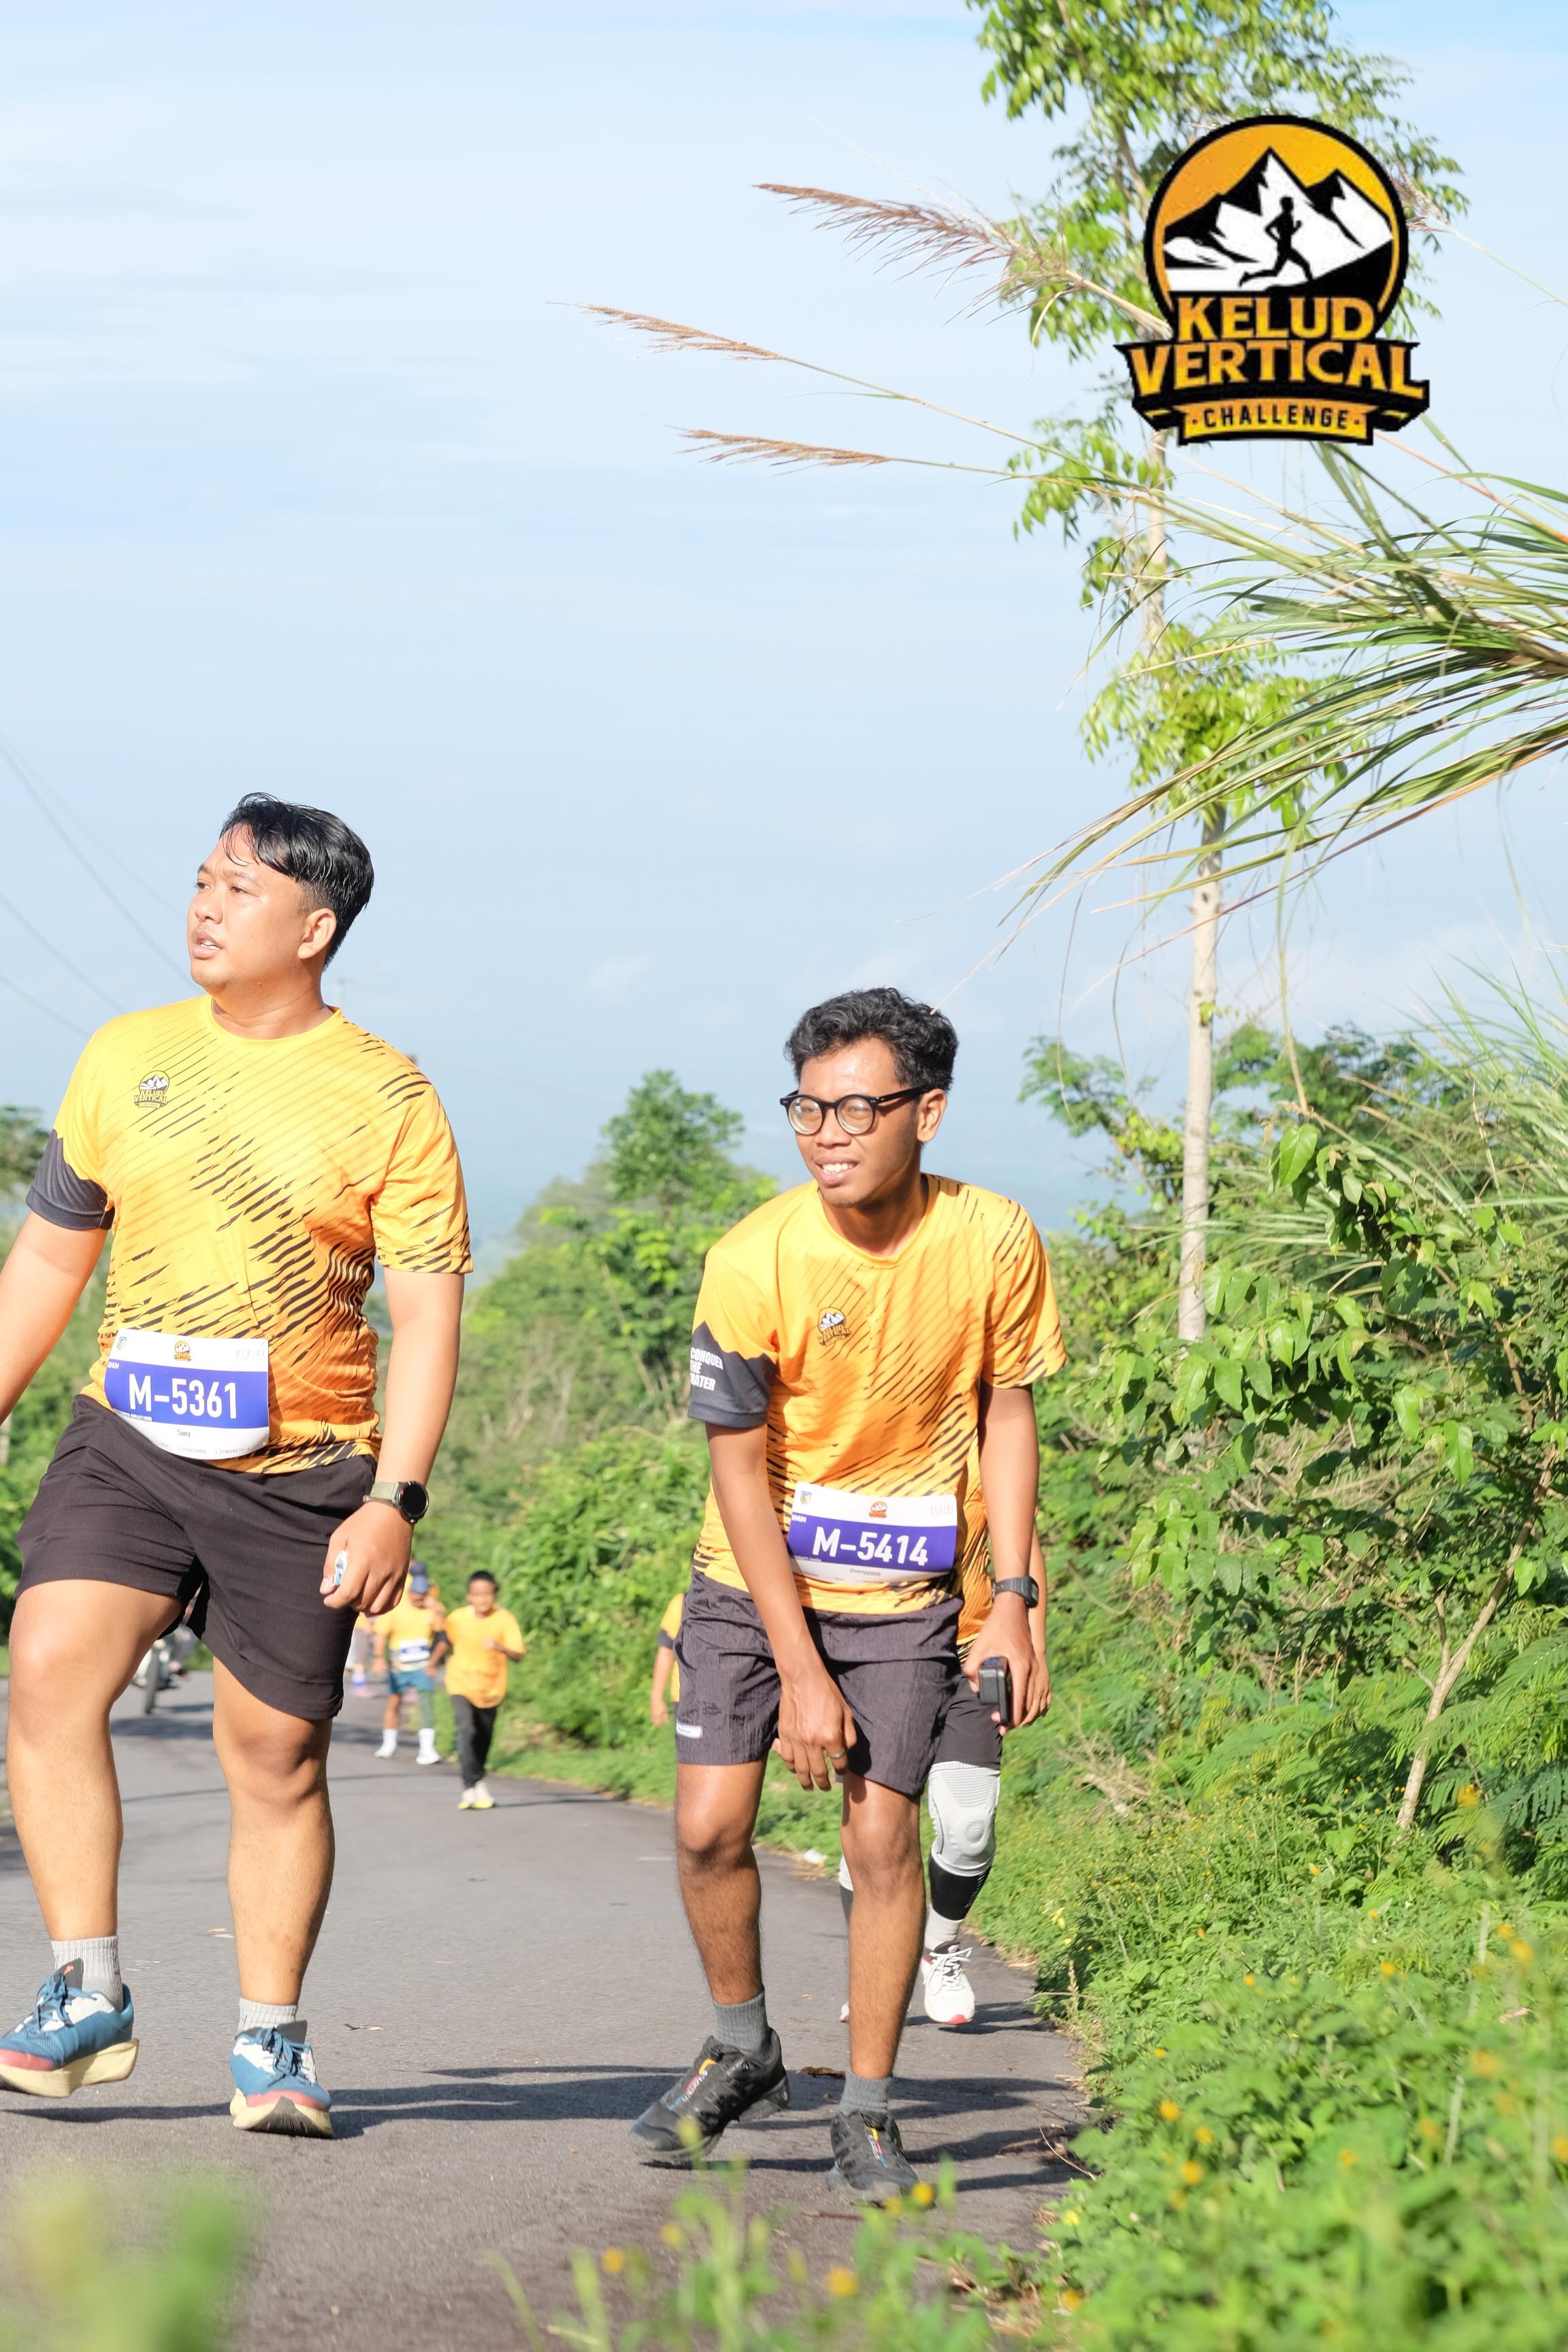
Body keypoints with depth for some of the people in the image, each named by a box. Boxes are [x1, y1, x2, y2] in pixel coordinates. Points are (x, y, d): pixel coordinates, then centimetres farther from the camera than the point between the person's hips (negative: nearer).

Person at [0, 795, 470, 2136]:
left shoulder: (389, 1102, -3)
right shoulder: (127, 1059, 7)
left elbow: (427, 1315, -6)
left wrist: (395, 1499, -15)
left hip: (302, 1472, -2)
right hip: (128, 1445, 2)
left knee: (278, 1754, 3)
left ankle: (272, 2045, 16)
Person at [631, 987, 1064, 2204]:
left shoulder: (994, 1244, -14)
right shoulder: (752, 1263, -19)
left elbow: (1007, 1412, 1)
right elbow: (740, 1470, -13)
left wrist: (1013, 1599, -7)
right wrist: (801, 1673, -15)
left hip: (904, 1587, 0)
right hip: (757, 1579, 0)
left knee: (881, 1833, -10)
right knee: (709, 1823, -8)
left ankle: (868, 2117, 4)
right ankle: (742, 2051, 18)